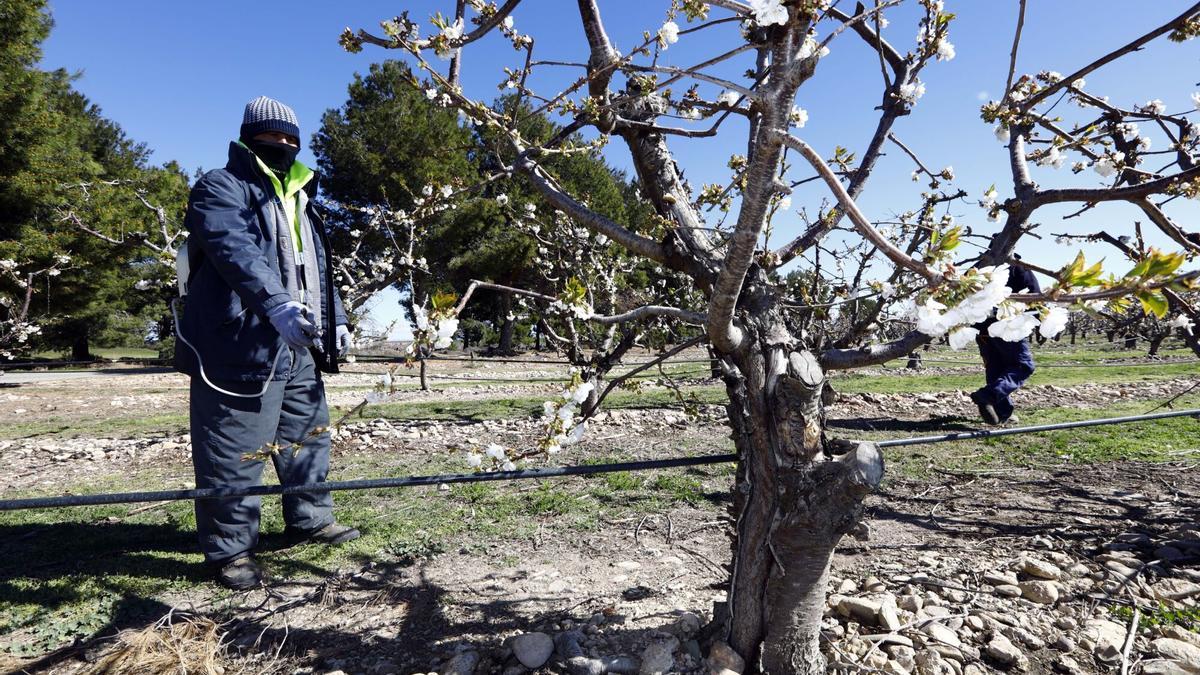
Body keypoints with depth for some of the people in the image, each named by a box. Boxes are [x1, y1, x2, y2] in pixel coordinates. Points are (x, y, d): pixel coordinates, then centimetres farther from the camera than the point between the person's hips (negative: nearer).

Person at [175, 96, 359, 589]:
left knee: (308, 436, 16)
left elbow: (319, 270, 27)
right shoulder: (221, 189, -3)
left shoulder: (299, 202, 23)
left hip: (297, 349, 8)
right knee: (234, 452, -2)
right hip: (240, 347, -8)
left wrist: (336, 320, 17)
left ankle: (311, 519, 32)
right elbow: (237, 252, -23)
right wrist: (275, 304, -38)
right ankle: (230, 549, 13)